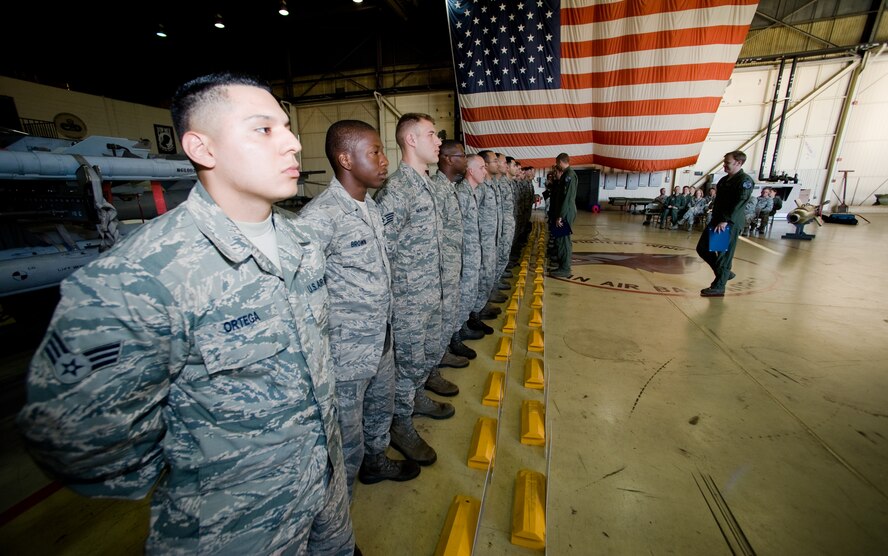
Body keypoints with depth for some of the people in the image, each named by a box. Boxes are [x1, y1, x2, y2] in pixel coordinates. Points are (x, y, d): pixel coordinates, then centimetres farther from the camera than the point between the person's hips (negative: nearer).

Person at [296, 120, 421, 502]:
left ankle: (375, 461, 56)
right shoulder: (320, 217, -23)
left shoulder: (371, 208, 5)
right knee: (347, 440, 14)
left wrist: (385, 325, 15)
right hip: (346, 354, -8)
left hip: (381, 342, 8)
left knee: (381, 410, 28)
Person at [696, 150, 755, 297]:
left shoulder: (745, 180, -9)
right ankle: (724, 273, 26)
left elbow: (739, 204, -18)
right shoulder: (724, 180, 16)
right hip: (717, 221, 9)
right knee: (702, 248, 10)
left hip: (731, 224, -9)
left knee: (724, 254, -4)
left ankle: (718, 287, 4)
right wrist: (716, 219, 11)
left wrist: (726, 221, -23)